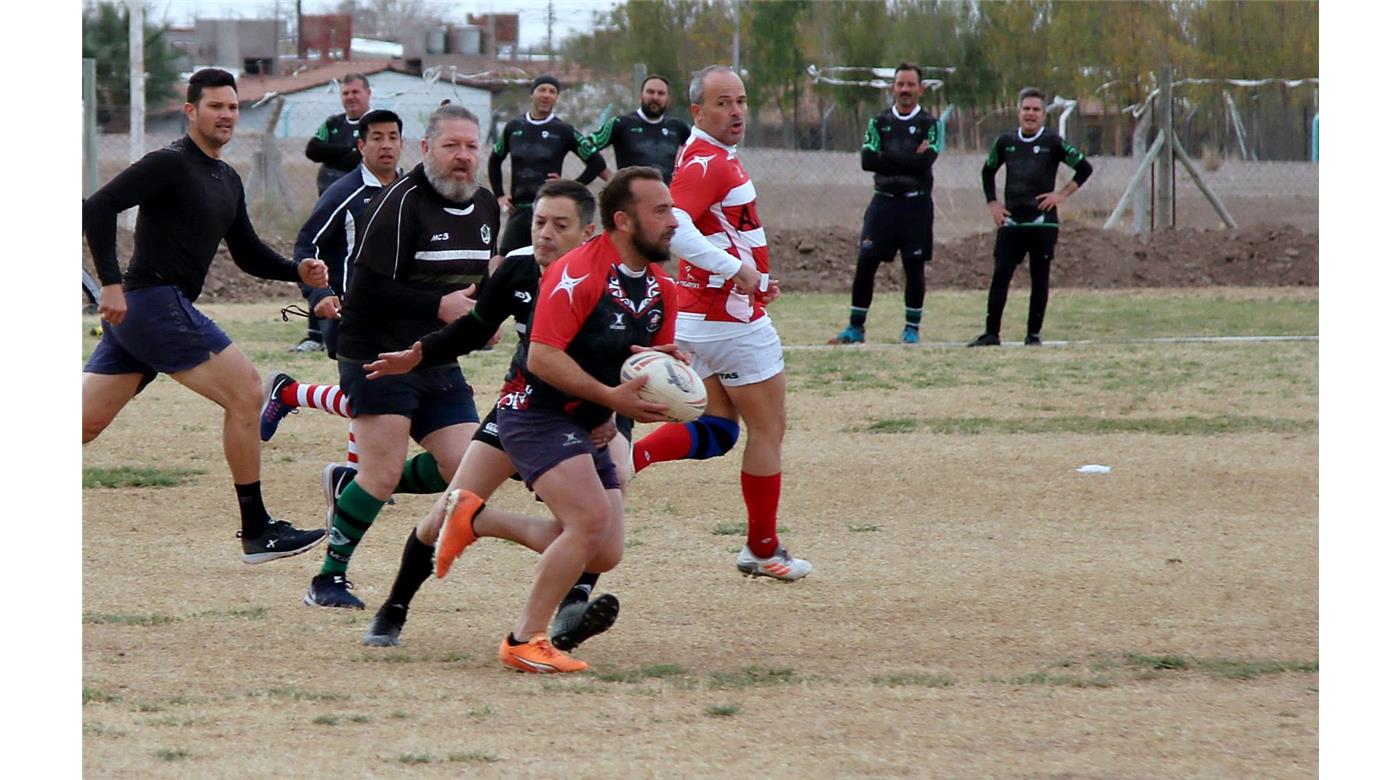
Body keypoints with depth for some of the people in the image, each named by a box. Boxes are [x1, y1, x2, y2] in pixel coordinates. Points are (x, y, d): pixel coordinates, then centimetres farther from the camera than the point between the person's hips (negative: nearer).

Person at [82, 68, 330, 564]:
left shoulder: (227, 181, 19)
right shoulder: (170, 164, -9)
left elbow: (248, 254, 23)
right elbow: (98, 208, -16)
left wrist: (298, 272, 5)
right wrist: (111, 283, -22)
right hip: (155, 303, -9)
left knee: (83, 425, 7)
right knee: (244, 391, -9)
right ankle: (258, 533, -5)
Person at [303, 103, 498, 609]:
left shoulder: (485, 207, 11)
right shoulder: (400, 203, -15)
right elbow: (370, 289, -19)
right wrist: (438, 307, -23)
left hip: (438, 360, 8)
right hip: (379, 356, -8)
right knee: (383, 474, -13)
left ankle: (353, 488, 19)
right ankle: (328, 580, 0)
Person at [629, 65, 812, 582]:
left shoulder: (717, 158, 13)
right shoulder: (708, 163, -19)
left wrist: (754, 276, 19)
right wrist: (734, 268, -31)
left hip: (701, 318, 10)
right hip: (733, 319, -10)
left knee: (717, 431, 14)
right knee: (769, 428, 4)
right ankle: (763, 550, 14)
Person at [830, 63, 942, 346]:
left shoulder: (930, 124, 2)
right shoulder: (879, 122, 9)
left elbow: (925, 161, -14)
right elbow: (867, 160, -5)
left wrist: (886, 157, -10)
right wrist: (908, 160, -10)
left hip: (916, 203, -1)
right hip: (884, 202, 1)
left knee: (914, 267, 3)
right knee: (865, 262, -7)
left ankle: (912, 329, 15)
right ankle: (856, 327, -1)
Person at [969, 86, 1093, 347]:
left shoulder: (1053, 143, -2)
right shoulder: (1005, 142, 8)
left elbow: (1084, 168, 1)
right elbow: (988, 172, 23)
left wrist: (1062, 194, -5)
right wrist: (992, 203, 13)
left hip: (1043, 222, -3)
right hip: (1011, 222, 3)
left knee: (1040, 279, 1)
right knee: (1000, 276, -5)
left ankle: (1034, 333, 9)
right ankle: (991, 333, -2)